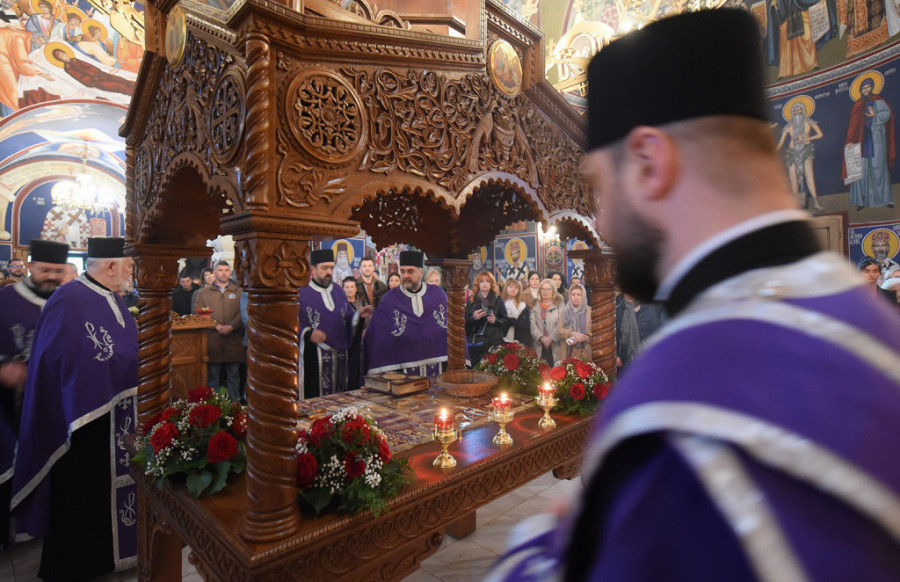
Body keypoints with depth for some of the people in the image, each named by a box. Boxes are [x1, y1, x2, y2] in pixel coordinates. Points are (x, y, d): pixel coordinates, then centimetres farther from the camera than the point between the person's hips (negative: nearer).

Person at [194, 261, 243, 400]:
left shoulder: (238, 292, 9)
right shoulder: (204, 292, 10)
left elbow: (243, 313, 0)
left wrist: (231, 326, -13)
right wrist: (216, 325, -10)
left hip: (233, 338, 0)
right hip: (212, 339, 0)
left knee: (233, 373, 7)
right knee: (213, 374, 6)